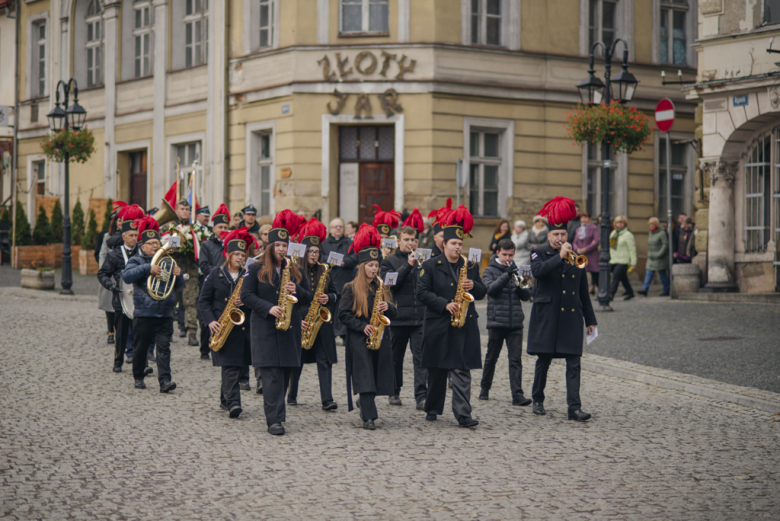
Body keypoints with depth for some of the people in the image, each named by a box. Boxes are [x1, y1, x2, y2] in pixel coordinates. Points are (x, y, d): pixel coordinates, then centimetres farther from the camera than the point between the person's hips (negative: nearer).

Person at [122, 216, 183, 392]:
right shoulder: (137, 261, 4)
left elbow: (178, 287, 17)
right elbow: (127, 276, -17)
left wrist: (178, 275, -5)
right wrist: (148, 269, -26)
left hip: (165, 314, 2)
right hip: (144, 313, -2)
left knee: (164, 348, -7)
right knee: (141, 348, 8)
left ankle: (165, 380, -14)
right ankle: (139, 377, 25)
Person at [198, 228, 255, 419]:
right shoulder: (215, 274, 3)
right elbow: (203, 301, 3)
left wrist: (245, 302, -16)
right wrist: (211, 321, -10)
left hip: (243, 326, 3)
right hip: (221, 326, -3)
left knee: (238, 365, 8)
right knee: (230, 366, -13)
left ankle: (225, 399, 24)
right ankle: (233, 402, -19)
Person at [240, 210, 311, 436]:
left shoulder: (295, 270, 12)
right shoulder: (256, 269, 1)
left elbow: (308, 297, 14)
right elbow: (246, 295, -4)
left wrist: (297, 291, -9)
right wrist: (268, 308, -16)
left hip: (290, 329, 4)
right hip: (265, 327, -4)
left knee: (285, 372, 7)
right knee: (272, 373, -11)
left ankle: (275, 412, 23)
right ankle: (274, 419, -12)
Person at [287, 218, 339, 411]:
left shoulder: (324, 271, 9)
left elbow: (335, 294, 14)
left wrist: (328, 298, -8)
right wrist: (297, 320, -12)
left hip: (322, 322, 3)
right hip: (300, 321, -3)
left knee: (325, 360, -6)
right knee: (296, 360, 7)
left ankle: (327, 399, -10)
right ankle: (292, 395, 25)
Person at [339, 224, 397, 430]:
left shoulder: (381, 288, 14)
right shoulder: (351, 288, -2)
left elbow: (393, 314, 15)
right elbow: (343, 314, -6)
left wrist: (388, 308, -7)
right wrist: (362, 326, -16)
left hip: (379, 338, 5)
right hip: (359, 339, -5)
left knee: (377, 377, 7)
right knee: (365, 377, -10)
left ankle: (364, 403, 34)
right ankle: (369, 417, -12)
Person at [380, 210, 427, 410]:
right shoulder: (389, 261, 4)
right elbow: (389, 283, -12)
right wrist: (408, 265, -17)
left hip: (421, 317, 1)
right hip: (399, 317, -1)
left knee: (421, 358, -6)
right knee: (396, 358, 10)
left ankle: (421, 396, -9)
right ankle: (394, 392, 24)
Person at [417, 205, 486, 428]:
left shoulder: (471, 266, 11)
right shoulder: (430, 266, 1)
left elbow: (482, 292, 14)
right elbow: (422, 292, -6)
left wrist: (473, 286, -9)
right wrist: (444, 304, -17)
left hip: (464, 326, 2)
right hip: (438, 326, -1)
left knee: (462, 371, -5)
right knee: (436, 370, 7)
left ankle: (463, 414, -9)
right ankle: (432, 409, 22)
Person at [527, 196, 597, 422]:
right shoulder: (540, 254, 3)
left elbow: (584, 291, 15)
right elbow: (537, 270, -20)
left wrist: (590, 319, 14)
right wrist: (559, 257, -23)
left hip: (571, 316, 2)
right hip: (546, 316, -2)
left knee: (574, 363, -6)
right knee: (543, 360, 6)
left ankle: (575, 407, -8)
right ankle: (538, 400, 23)